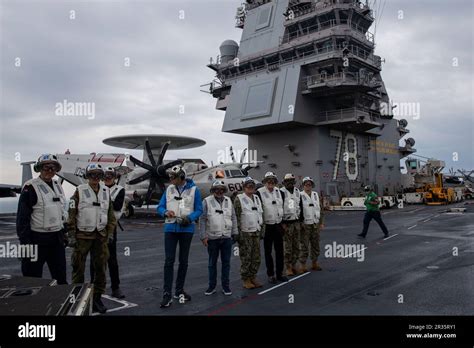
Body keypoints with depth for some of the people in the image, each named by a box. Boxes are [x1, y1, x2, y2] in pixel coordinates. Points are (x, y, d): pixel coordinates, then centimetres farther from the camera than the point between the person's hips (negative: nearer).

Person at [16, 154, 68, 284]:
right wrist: (25, 242, -16)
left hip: (57, 239, 6)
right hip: (37, 239, -6)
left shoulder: (58, 186, 10)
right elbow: (22, 217, -13)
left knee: (61, 277, 15)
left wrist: (64, 234, 16)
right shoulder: (31, 187, -11)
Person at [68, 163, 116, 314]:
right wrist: (71, 235, -9)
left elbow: (110, 214, 12)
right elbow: (72, 214, -5)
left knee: (100, 267, 8)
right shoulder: (80, 191, -3)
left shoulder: (106, 191, 9)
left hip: (101, 236, 4)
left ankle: (97, 298, 20)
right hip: (83, 235, -4)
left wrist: (110, 233, 5)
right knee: (79, 267, 3)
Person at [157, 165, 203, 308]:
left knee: (183, 261, 11)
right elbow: (160, 207, 6)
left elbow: (199, 210, -2)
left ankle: (179, 290, 26)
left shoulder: (193, 190, -3)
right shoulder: (169, 189, 4)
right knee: (169, 261, -6)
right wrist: (166, 212, -17)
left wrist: (189, 218, -21)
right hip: (170, 228, 1)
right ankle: (167, 295, -2)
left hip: (186, 229, 0)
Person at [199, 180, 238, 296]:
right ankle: (212, 286, 22)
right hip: (212, 238, -3)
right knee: (212, 263, 10)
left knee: (226, 262, 8)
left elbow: (233, 218, 13)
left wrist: (234, 233, 8)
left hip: (227, 238, 3)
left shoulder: (228, 201, 9)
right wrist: (203, 236, -9)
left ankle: (225, 286, 20)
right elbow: (202, 220, -5)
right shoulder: (207, 201, -4)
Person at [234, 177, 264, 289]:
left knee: (256, 257, 9)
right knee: (246, 257, -1)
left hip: (256, 232, 6)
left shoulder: (257, 198, 13)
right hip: (245, 233, -6)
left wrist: (262, 230, 13)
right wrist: (238, 233, -15)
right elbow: (236, 217, -11)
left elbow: (261, 214, 18)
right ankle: (246, 280, 10)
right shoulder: (239, 199, -6)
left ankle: (253, 277, 22)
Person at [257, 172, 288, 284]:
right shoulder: (260, 192, -10)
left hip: (278, 225, 5)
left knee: (279, 250, 10)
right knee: (268, 251, 5)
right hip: (267, 226, -5)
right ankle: (270, 274, 16)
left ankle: (279, 273, 22)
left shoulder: (278, 191, 7)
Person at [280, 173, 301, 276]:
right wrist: (282, 223, -15)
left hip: (296, 222, 6)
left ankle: (294, 264, 23)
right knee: (287, 247, -2)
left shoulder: (297, 192, 11)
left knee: (296, 246, 10)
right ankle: (288, 267, 9)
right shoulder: (282, 192, -9)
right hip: (286, 223, -6)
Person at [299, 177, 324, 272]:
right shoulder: (300, 196, -7)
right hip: (305, 225, -5)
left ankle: (315, 263, 25)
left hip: (315, 225, 6)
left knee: (316, 245, 12)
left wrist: (321, 223, 10)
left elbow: (320, 209, 14)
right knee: (304, 246, -2)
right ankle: (303, 265, 6)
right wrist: (300, 222, -12)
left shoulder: (316, 195, 10)